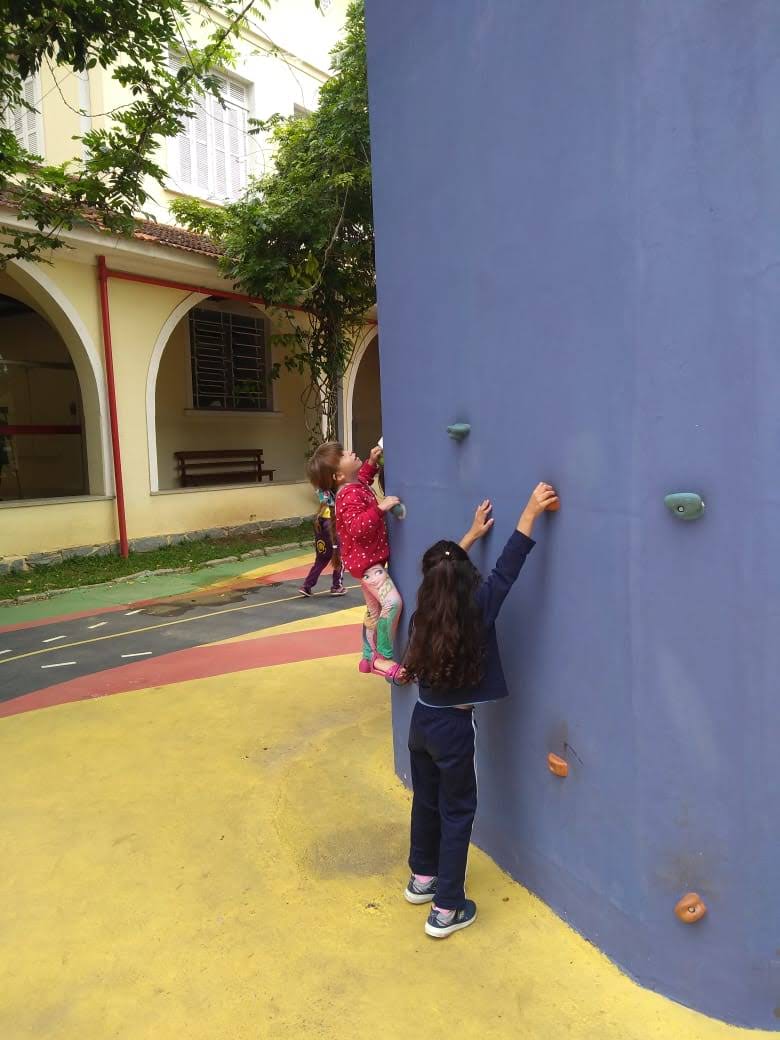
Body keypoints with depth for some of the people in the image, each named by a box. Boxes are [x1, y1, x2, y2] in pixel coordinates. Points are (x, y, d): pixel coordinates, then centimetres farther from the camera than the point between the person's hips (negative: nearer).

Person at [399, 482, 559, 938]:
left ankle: (422, 877, 43)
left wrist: (472, 535, 23)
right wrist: (531, 512, -18)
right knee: (457, 813, 9)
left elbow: (443, 569, 12)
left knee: (426, 801, 24)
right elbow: (506, 571, -19)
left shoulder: (424, 613, -4)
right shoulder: (476, 610, -20)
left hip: (422, 719, 6)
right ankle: (447, 909, 19)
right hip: (454, 727, -6)